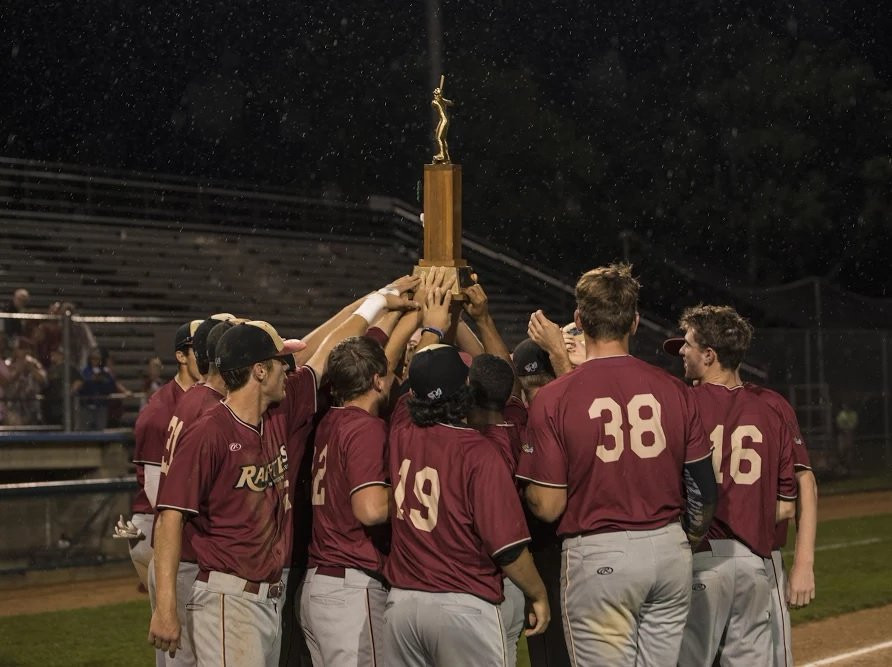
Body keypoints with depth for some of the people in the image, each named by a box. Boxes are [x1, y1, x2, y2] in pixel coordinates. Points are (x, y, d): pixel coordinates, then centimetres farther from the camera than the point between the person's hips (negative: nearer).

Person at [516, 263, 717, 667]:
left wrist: (526, 486, 13)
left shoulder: (553, 399, -9)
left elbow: (548, 507, -10)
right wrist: (695, 536, 26)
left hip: (599, 558, -4)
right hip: (670, 548, 4)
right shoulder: (674, 390, 1)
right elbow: (704, 489, 7)